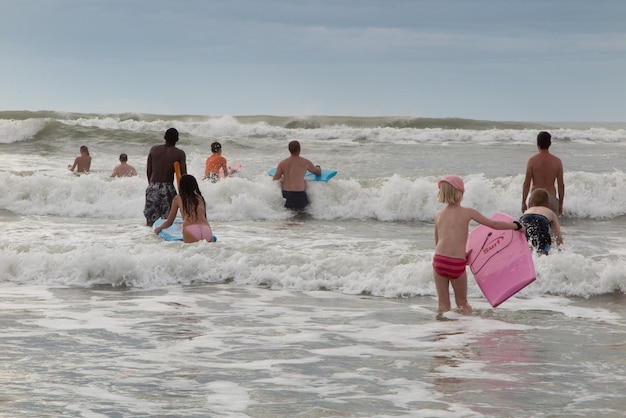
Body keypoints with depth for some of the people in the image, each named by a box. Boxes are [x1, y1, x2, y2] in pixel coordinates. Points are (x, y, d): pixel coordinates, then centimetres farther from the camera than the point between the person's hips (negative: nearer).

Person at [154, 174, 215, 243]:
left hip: (190, 230, -3)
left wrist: (159, 228, 48)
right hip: (207, 229, 3)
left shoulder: (178, 198, 21)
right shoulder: (200, 198, 28)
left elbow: (169, 222, 29)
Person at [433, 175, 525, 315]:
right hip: (457, 264, -2)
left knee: (443, 305, 9)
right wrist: (517, 226, 19)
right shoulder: (468, 212, 2)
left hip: (439, 260, 2)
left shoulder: (439, 214, 13)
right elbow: (494, 225, 5)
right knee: (462, 303, 14)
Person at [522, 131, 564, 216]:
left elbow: (527, 183, -5)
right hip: (551, 198, 1)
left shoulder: (532, 160, -5)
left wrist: (523, 202, 2)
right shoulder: (557, 161, 1)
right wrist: (560, 204, 13)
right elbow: (561, 185, 4)